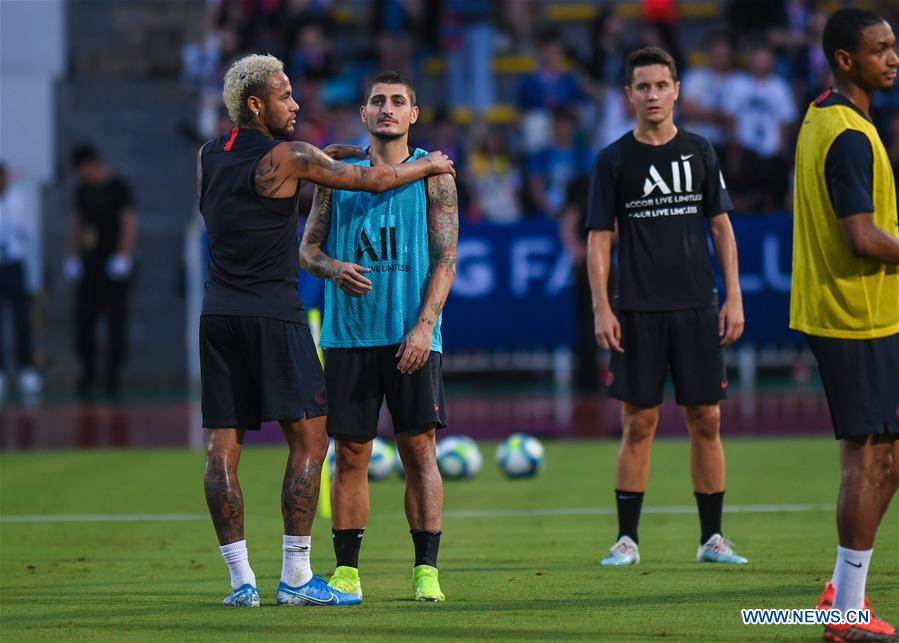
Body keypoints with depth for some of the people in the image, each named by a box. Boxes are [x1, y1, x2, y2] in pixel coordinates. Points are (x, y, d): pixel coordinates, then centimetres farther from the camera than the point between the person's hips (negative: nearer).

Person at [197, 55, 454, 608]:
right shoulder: (286, 158, -7)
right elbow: (373, 180, 0)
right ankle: (296, 578, -4)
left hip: (219, 315, 7)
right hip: (272, 314, -6)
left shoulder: (208, 157, 11)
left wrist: (317, 157, 32)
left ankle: (240, 579, 2)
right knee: (309, 437, 0)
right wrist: (429, 166, 17)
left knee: (224, 446, 4)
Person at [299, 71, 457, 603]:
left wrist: (424, 326, -13)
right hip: (348, 334, 2)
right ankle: (346, 571, 7)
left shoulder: (432, 174, 4)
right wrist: (334, 269, -12)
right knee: (350, 454, 3)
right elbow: (308, 247, 11)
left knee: (420, 449, -5)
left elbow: (446, 259, -1)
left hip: (411, 337, -2)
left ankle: (426, 570, -3)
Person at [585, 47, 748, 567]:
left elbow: (721, 227, 10)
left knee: (706, 421, 2)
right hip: (637, 310, -2)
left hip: (697, 308, 2)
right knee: (639, 424, -1)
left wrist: (734, 298, 3)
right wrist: (601, 309, -8)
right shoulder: (614, 160, 2)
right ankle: (627, 539, 5)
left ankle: (712, 538, 8)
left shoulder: (700, 153, 7)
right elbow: (599, 239, 1)